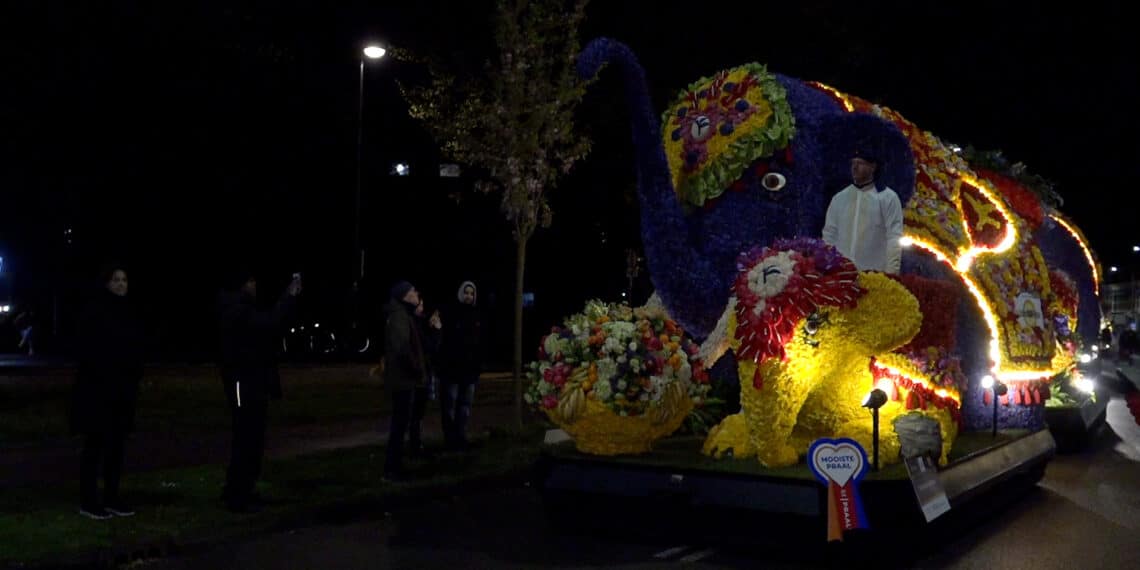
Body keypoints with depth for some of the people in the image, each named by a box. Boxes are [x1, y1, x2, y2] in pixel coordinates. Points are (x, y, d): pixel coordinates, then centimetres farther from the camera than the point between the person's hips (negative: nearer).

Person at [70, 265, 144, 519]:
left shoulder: (127, 313, 11)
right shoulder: (94, 311, -10)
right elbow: (84, 350, -14)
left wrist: (134, 379, 10)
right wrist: (97, 378, -17)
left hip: (123, 388, 7)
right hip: (98, 389, -7)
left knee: (117, 444, 10)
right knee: (96, 444, -2)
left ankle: (112, 498, 18)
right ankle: (88, 501, 7)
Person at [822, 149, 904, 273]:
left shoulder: (888, 197, -1)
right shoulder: (839, 198, 12)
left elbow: (894, 237, -7)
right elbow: (829, 234, 15)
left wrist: (891, 272, -14)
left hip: (874, 273, -4)